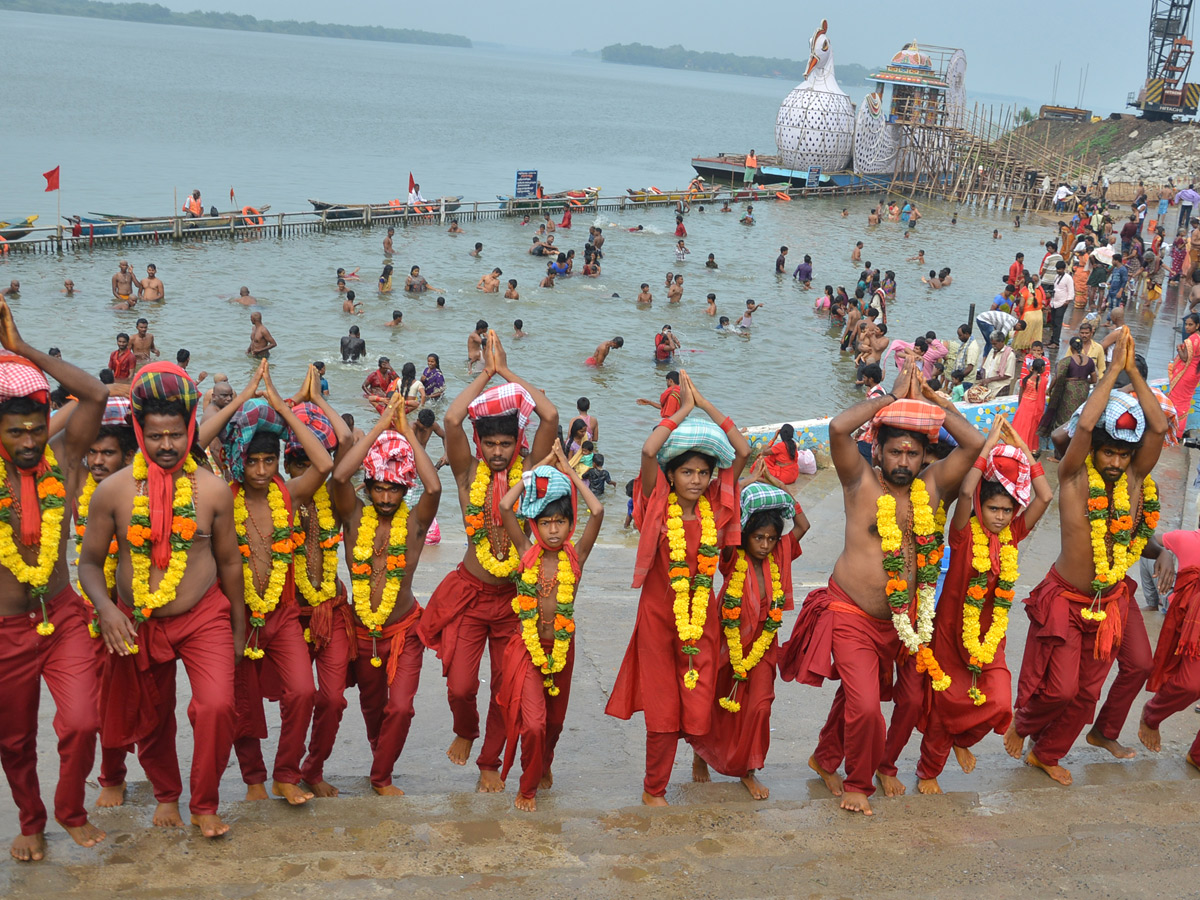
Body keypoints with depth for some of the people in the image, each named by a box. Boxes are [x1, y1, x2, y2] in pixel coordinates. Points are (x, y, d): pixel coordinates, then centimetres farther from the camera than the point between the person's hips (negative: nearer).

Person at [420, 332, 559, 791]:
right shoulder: (469, 472, -3)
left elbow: (550, 417, -13)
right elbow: (451, 419, -18)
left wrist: (508, 371, -5)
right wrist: (487, 371, -8)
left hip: (515, 596, 1)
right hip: (469, 593, -1)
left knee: (506, 689, 8)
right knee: (460, 686, -6)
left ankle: (490, 762, 30)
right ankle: (465, 731, 29)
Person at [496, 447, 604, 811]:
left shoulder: (575, 556, -5)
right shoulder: (527, 553, -5)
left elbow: (597, 511, -17)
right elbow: (505, 506, -14)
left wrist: (568, 470, -10)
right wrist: (539, 467, -9)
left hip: (562, 647, 2)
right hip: (526, 648, -2)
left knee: (554, 721, 19)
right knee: (532, 724, -12)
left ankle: (545, 766, 50)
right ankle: (528, 787, 13)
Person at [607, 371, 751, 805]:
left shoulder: (715, 507, 0)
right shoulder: (659, 506, -7)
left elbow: (743, 451, -4)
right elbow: (648, 451, -22)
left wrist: (706, 405, -3)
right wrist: (683, 410, -12)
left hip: (701, 614, 2)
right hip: (659, 611, -2)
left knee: (699, 706, 0)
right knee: (662, 709, 5)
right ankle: (653, 790, 21)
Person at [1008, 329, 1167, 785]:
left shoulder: (1134, 479, -3)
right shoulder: (1075, 477, -13)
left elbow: (1159, 427, -15)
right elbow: (1085, 425, -29)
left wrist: (1134, 371, -17)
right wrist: (1114, 369, -22)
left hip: (1111, 601, 5)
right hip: (1065, 600, -4)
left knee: (1086, 691, 13)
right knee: (1059, 687, -2)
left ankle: (1047, 753, 34)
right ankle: (1022, 725, 30)